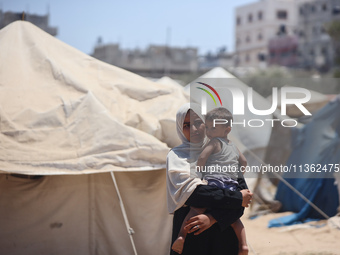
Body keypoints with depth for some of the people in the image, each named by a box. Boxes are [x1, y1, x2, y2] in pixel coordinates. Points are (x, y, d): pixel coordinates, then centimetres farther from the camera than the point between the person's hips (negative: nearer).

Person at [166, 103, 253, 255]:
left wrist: (213, 217, -17)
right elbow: (192, 192, -13)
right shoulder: (176, 156, 2)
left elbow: (242, 189, -3)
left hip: (223, 230, 2)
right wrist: (237, 199, -12)